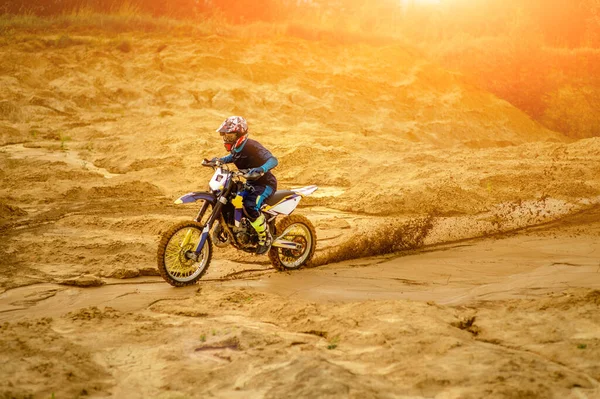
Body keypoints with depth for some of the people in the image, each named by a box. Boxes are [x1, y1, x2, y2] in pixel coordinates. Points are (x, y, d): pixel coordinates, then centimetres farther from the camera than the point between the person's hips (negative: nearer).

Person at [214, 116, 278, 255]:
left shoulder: (252, 146, -23)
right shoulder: (236, 148, 3)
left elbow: (273, 160, -33)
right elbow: (232, 157, 29)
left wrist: (261, 168, -53)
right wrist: (219, 160, 10)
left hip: (265, 183, -9)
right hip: (251, 183, 9)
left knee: (250, 206, -33)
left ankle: (266, 238, -16)